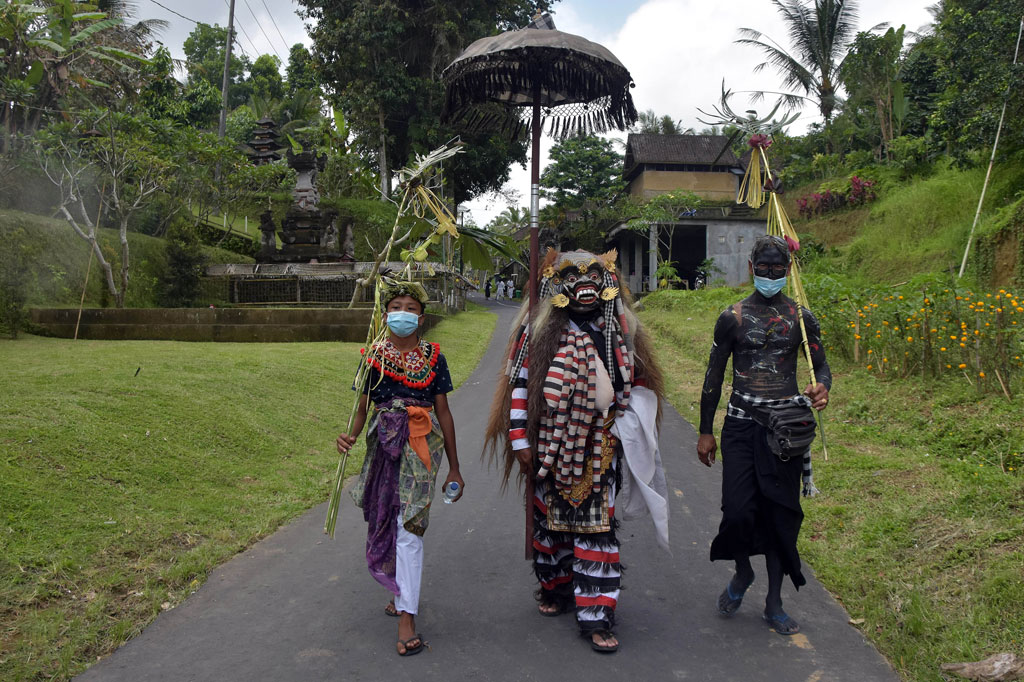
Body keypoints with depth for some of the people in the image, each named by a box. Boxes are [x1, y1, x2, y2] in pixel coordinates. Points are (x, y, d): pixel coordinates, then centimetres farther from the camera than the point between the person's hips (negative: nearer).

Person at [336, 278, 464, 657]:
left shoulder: (433, 357, 2)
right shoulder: (374, 356, 5)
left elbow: (444, 413, 5)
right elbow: (363, 407, 5)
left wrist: (454, 468, 6)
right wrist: (351, 436, -18)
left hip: (421, 446, -3)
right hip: (383, 445, 3)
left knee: (408, 527, -8)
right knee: (386, 522, 12)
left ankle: (406, 617, -2)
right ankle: (402, 592, 35)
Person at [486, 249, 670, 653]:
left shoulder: (619, 332, 6)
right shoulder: (539, 331, -4)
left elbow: (638, 384, 15)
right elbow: (519, 386, -4)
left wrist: (625, 430, 6)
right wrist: (519, 441, -7)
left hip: (601, 451, 1)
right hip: (552, 449, -1)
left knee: (598, 529, 0)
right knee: (551, 520, 13)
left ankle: (596, 618, 8)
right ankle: (554, 589, 37)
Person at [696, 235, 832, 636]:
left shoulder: (801, 317, 5)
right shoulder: (732, 317, 2)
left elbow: (821, 365, 11)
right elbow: (714, 374, 6)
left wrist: (822, 387, -15)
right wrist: (705, 431, 6)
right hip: (742, 423, -1)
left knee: (780, 513, 6)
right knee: (738, 509, -10)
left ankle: (774, 604, 21)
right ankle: (742, 573, 23)